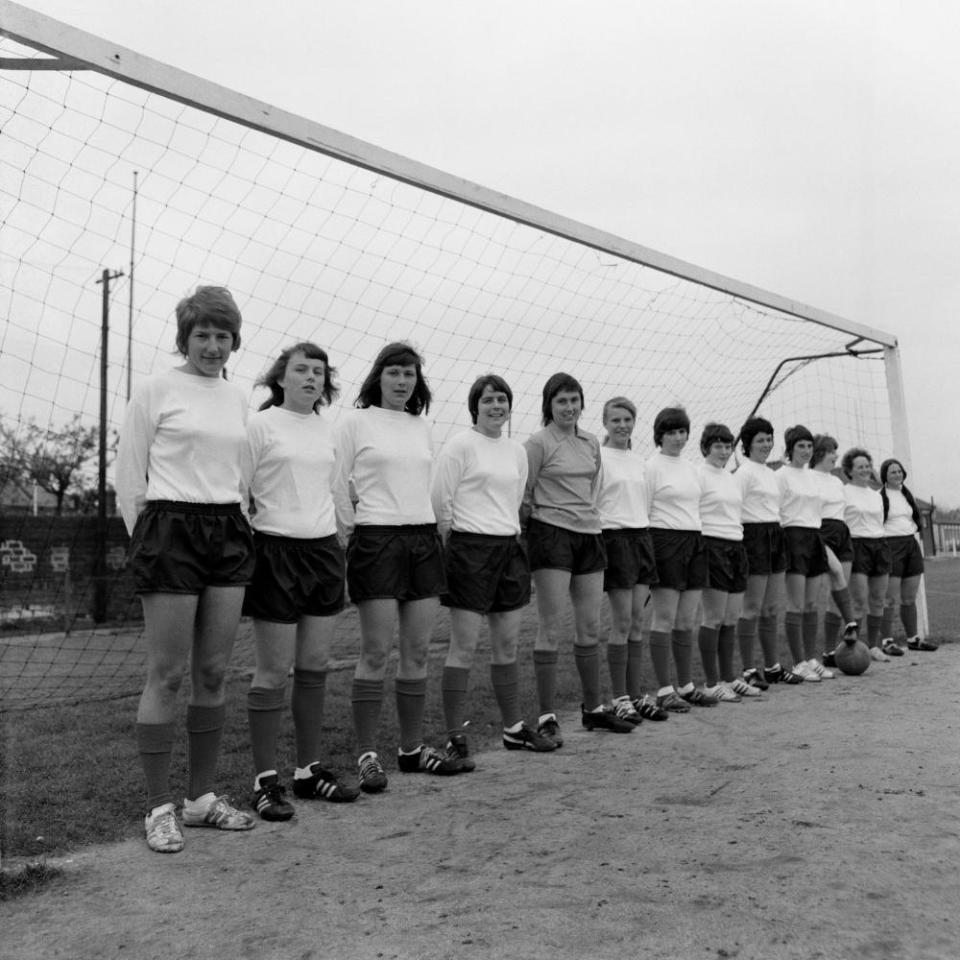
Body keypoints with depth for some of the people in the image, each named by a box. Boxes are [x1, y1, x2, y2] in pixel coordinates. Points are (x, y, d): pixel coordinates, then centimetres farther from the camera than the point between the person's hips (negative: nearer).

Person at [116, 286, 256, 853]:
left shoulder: (238, 399, 13)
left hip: (229, 533, 6)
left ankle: (203, 797, 20)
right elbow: (130, 475, -1)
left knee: (214, 673, 8)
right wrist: (148, 541, -1)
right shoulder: (157, 391, -2)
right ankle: (160, 808, 9)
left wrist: (239, 525, 14)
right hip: (171, 530, -5)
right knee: (167, 676, -2)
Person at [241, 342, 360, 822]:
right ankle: (265, 778, 9)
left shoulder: (328, 430, 12)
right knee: (274, 671, -2)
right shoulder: (260, 425, -3)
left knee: (315, 667, 9)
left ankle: (309, 768, 21)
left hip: (325, 549, 6)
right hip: (278, 549, -5)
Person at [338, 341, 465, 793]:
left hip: (424, 538, 5)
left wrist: (433, 532, 15)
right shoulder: (356, 421, 0)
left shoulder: (421, 426, 15)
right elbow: (338, 486, -1)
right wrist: (348, 534, -7)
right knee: (375, 652, -4)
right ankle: (367, 754, 7)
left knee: (418, 651, 7)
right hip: (377, 537, -5)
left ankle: (412, 748, 19)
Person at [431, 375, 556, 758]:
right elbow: (439, 501, -9)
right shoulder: (460, 445, -7)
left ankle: (513, 728, 22)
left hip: (509, 549, 6)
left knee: (507, 645, 12)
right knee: (464, 646, -4)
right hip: (470, 550, -6)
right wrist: (461, 542, -2)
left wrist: (508, 533, 15)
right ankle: (455, 736, 5)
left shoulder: (516, 451, 13)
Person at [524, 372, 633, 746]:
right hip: (551, 534, -6)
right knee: (551, 628, -6)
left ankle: (593, 708, 25)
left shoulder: (592, 443, 12)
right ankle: (547, 717, 1)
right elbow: (523, 495, -5)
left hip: (589, 535, 6)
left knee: (590, 626, 12)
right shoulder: (539, 443, -6)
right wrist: (546, 514, -2)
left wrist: (588, 515, 16)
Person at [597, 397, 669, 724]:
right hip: (615, 537, -7)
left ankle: (636, 694, 14)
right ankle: (620, 698, 5)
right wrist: (597, 546, -16)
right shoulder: (600, 457, -6)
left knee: (637, 621, 7)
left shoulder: (638, 460, 15)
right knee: (622, 622, -4)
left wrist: (646, 536, 13)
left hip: (642, 537, 7)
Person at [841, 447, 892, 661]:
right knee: (860, 602, -12)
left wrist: (883, 546, 17)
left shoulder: (876, 495, 18)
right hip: (857, 545, -6)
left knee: (878, 600, 5)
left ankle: (873, 646, 14)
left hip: (880, 544, 6)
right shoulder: (843, 492, -2)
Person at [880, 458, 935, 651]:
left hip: (911, 545, 7)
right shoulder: (879, 496, -6)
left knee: (910, 598, 11)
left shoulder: (907, 493, 15)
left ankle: (913, 638, 19)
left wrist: (918, 541, 16)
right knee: (891, 599, -8)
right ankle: (887, 641, -4)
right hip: (891, 546, -7)